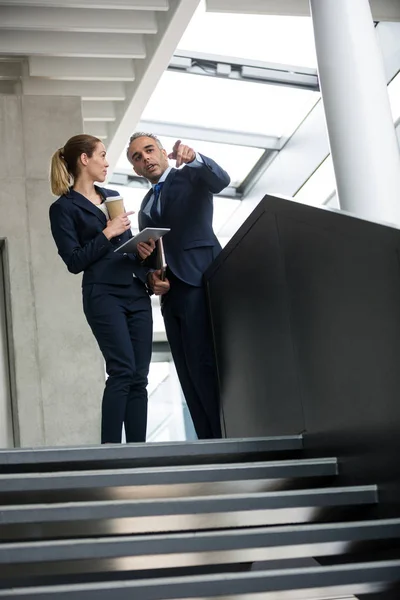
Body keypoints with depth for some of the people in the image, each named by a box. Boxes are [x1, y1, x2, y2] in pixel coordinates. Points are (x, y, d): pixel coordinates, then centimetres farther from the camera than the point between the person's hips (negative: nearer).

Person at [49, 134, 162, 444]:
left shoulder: (113, 197, 20)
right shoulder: (64, 208, 0)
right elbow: (74, 261, -8)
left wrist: (143, 252, 3)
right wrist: (107, 233, -11)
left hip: (136, 293, 7)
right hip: (102, 294, -6)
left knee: (139, 377, 0)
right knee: (122, 370, -19)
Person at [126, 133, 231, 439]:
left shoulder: (191, 176, 8)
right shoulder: (146, 205, 25)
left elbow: (220, 179, -14)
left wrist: (193, 157, -33)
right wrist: (152, 277, 2)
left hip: (199, 282, -7)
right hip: (171, 293, 7)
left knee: (205, 365, -17)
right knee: (189, 374, 1)